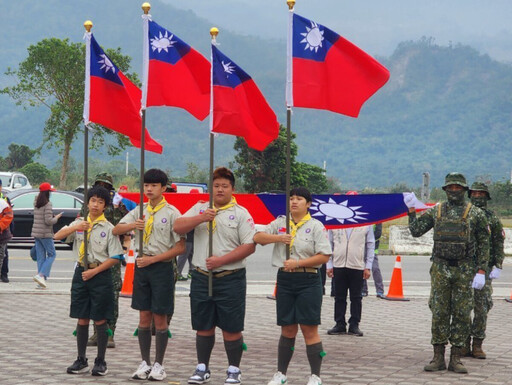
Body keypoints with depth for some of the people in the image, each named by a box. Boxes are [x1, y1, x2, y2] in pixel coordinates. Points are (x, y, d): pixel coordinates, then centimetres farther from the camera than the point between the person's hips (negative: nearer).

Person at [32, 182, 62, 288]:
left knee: (40, 256, 10)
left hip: (36, 233, 7)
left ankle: (42, 279, 7)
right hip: (45, 233, -7)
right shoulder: (47, 204, -14)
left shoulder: (36, 203, 9)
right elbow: (48, 221, -20)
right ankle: (41, 275, -13)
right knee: (52, 254, 3)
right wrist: (56, 218, -3)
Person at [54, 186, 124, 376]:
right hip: (81, 272, 4)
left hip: (100, 274, -4)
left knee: (100, 320, 1)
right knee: (82, 319, 8)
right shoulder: (79, 223, 8)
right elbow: (57, 236, -1)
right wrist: (75, 227, -16)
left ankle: (100, 361, 8)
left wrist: (95, 271, -13)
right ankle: (81, 360, 15)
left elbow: (115, 257, -7)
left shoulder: (108, 228, -4)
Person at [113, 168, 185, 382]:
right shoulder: (139, 211, 8)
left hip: (162, 267, -4)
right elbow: (116, 230, 6)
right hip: (142, 266, 4)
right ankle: (145, 363, 15)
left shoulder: (172, 213, -7)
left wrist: (152, 259, -15)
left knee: (160, 318, 1)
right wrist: (132, 225, -15)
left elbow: (180, 247, -10)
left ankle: (158, 365, 8)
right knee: (144, 317, 8)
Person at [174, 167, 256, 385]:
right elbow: (178, 227, 0)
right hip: (201, 277, 3)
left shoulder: (241, 214, -1)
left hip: (230, 279, -3)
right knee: (203, 326, 10)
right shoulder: (200, 209, 11)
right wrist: (201, 219, -16)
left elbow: (249, 246, -8)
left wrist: (221, 260, -16)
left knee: (232, 328, 0)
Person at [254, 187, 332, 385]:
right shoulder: (280, 223, 10)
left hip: (308, 281, -4)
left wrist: (298, 263, -16)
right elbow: (258, 237, 6)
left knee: (310, 329, -5)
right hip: (285, 280, 4)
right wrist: (279, 238, -10)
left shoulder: (316, 226, -2)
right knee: (287, 329, 9)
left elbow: (324, 256, -9)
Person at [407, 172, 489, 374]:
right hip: (440, 268, 2)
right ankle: (438, 357, 8)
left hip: (464, 271, -2)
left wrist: (481, 272, -6)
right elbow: (416, 231, 8)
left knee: (462, 314, 0)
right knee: (439, 313, 2)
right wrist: (411, 211, 0)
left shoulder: (475, 214, 1)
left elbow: (483, 245, 0)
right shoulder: (436, 211, 8)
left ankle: (456, 358, 7)